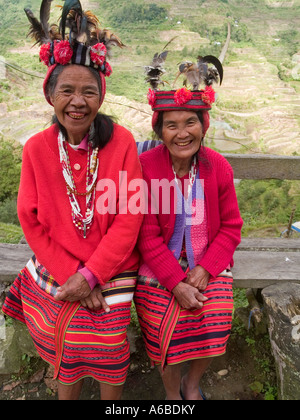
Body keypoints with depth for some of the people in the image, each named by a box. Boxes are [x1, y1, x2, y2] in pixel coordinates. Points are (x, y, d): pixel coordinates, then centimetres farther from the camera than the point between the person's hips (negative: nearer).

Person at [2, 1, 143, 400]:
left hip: (111, 275, -1)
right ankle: (67, 396, 49)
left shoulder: (121, 142, -13)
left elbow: (130, 218, -13)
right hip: (56, 275, 2)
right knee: (65, 353, 19)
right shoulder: (37, 148, -7)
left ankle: (111, 398, 45)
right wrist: (69, 276, -12)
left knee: (109, 356, 14)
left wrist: (90, 276, -16)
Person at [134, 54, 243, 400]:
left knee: (212, 334, -3)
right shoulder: (145, 166, -15)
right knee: (165, 338, -3)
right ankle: (172, 393, 36)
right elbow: (147, 235, -12)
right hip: (158, 272, -2)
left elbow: (231, 227, -1)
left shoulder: (219, 167, -7)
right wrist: (176, 283, -17)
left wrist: (204, 270, -14)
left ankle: (192, 384, 36)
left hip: (209, 268, 2)